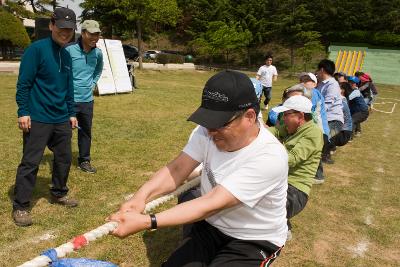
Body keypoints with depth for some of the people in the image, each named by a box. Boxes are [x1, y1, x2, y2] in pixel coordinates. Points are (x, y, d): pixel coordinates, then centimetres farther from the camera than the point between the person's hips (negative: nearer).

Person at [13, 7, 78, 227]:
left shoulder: (66, 55, 11)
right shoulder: (37, 49, -9)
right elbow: (23, 83, -11)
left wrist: (71, 114, 17)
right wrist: (23, 112, -14)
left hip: (61, 119, 7)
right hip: (37, 119, -7)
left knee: (64, 158, 14)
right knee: (30, 162, -2)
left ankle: (59, 194, 33)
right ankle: (20, 207, 10)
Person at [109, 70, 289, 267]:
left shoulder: (270, 157, -30)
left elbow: (213, 204, -34)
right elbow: (177, 169, -16)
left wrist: (146, 222, -39)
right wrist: (141, 196, -35)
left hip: (254, 242, -4)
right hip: (210, 226, 4)